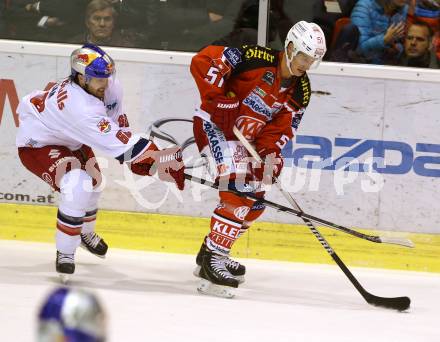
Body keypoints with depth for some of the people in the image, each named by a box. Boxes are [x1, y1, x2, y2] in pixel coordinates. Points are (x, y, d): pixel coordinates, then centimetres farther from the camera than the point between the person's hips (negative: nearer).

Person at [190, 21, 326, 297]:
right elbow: (204, 61, -25)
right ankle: (213, 259, -25)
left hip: (244, 138, 9)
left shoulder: (300, 91, 1)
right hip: (214, 125, -9)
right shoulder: (257, 58, -20)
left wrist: (272, 152, -19)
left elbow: (282, 127, 0)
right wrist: (218, 100, -28)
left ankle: (211, 253, 27)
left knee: (255, 201, 13)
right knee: (239, 190, -24)